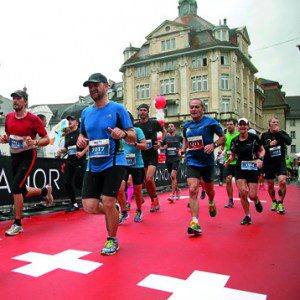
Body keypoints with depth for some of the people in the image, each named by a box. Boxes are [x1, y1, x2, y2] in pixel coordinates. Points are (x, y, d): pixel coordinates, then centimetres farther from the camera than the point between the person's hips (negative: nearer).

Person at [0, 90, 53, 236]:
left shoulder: (33, 119, -11)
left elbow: (46, 139, -7)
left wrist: (35, 142, -26)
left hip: (28, 155, -7)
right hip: (14, 155, 7)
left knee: (16, 187, -16)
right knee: (21, 191, 13)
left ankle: (17, 224, -1)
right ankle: (45, 190, 42)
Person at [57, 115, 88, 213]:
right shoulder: (67, 135, 16)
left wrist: (82, 153, -21)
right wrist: (62, 151, 6)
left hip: (80, 161, -7)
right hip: (70, 161, 7)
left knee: (78, 182, -10)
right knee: (67, 182, 1)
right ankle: (74, 204, 15)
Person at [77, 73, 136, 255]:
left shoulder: (117, 109, -3)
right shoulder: (86, 112, 12)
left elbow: (133, 137, -3)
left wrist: (123, 133, -26)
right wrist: (80, 139, 0)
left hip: (114, 163, -5)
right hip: (93, 165, 5)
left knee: (108, 203, -8)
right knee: (89, 207, -1)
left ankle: (112, 240, 18)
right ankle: (114, 213, 33)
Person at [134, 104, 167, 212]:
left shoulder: (154, 123, -3)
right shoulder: (136, 125, 3)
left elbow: (164, 131, 14)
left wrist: (160, 142, 0)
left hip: (153, 155, -3)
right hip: (142, 155, 3)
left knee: (149, 178, -18)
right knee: (146, 181, 7)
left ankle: (155, 197, 7)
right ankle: (153, 201, 24)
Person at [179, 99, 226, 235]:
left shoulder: (210, 122, -6)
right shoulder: (186, 126, 6)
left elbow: (223, 137, 0)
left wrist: (213, 144, -18)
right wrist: (183, 149, 4)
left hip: (208, 162, -1)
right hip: (192, 162, 1)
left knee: (209, 189, 17)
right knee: (192, 190, -15)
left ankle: (211, 203, 53)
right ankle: (194, 222, -15)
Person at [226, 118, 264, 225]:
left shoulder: (254, 138, -4)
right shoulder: (234, 140, 3)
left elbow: (262, 150, 6)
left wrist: (260, 158, -15)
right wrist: (229, 160, -10)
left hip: (252, 169, -2)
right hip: (239, 169, 2)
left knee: (252, 195, -5)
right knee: (242, 193, -10)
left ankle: (257, 201, 35)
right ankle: (247, 216, 10)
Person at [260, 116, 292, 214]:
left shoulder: (282, 133, 2)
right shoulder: (264, 135, 0)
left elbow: (289, 142, -16)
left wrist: (279, 132, -18)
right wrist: (269, 145, -19)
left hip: (280, 162, -1)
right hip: (268, 163, 1)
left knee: (282, 181, -20)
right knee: (270, 184, 9)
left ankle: (280, 203, -1)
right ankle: (274, 202, 34)